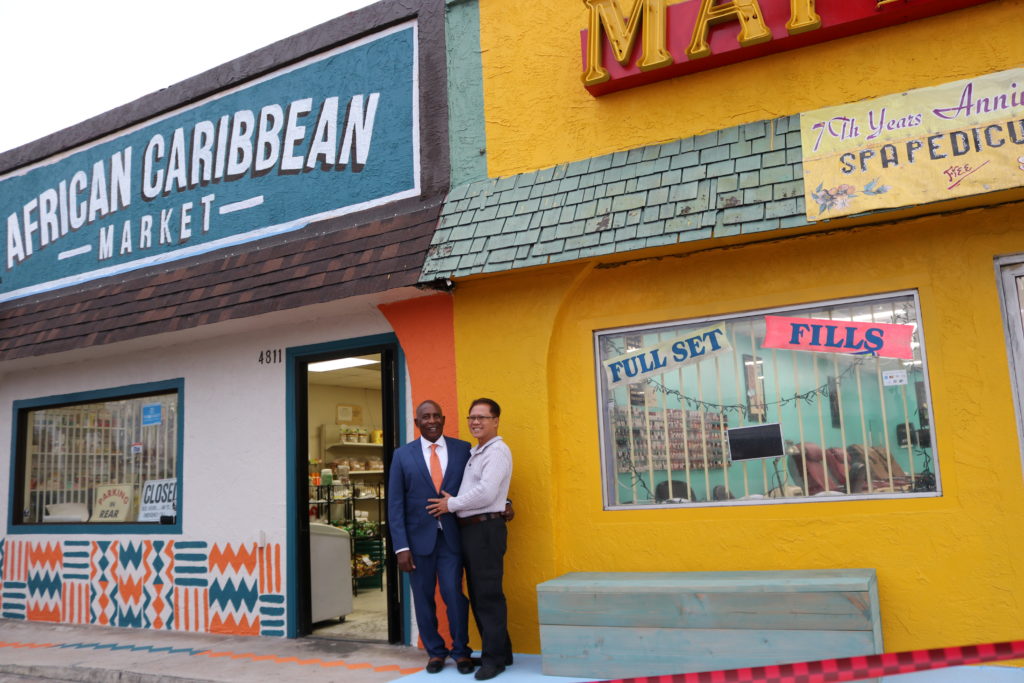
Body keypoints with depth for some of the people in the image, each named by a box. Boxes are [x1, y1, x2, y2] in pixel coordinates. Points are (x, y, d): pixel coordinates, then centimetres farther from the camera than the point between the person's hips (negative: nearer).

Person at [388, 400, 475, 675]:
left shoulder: (463, 449, 3)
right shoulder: (403, 455, 1)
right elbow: (395, 504, 0)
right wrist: (401, 547, -6)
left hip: (451, 537, 0)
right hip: (419, 538, 1)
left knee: (455, 595, -3)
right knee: (423, 599, 8)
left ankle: (461, 652, 19)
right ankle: (435, 652, 27)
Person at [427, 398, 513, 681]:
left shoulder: (497, 451, -10)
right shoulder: (474, 453, 17)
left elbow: (486, 493, -21)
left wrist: (451, 504, -11)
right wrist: (453, 503, 5)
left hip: (486, 528, -9)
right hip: (469, 528, 9)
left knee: (488, 594, -3)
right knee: (477, 594, 13)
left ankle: (495, 658, 7)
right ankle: (498, 650, 24)